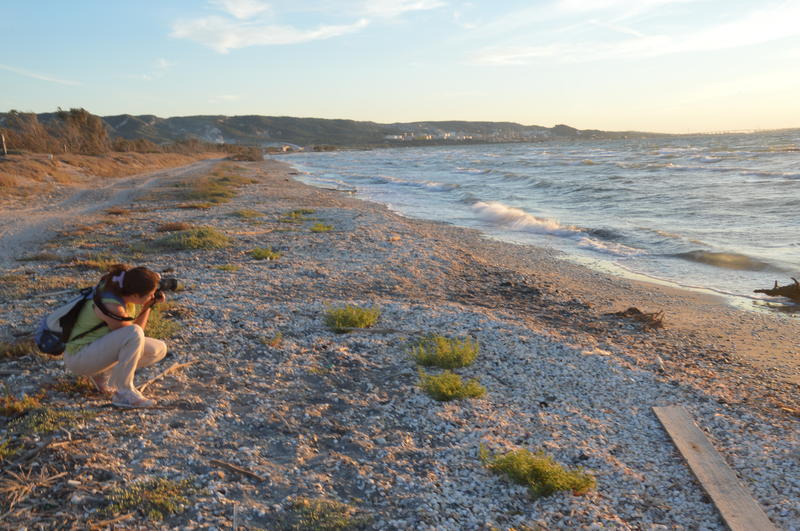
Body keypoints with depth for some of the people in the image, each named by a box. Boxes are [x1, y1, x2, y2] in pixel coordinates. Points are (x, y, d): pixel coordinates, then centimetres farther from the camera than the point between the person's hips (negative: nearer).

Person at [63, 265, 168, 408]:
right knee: (134, 333, -34)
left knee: (159, 349, 0)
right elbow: (133, 334, -15)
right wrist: (148, 306, -9)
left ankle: (102, 374, 9)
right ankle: (123, 393, -23)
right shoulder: (112, 307, -31)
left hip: (102, 347, 9)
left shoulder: (116, 286, -8)